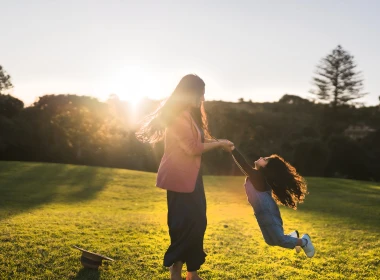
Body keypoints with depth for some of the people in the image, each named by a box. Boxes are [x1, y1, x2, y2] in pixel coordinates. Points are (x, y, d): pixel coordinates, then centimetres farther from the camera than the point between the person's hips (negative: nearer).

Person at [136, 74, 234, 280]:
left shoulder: (189, 115, 17)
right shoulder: (179, 115, -16)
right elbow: (193, 148, -20)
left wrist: (217, 143, 3)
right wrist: (219, 144, -10)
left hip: (190, 177, 10)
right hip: (180, 178, -10)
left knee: (197, 223, 12)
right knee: (184, 224, -5)